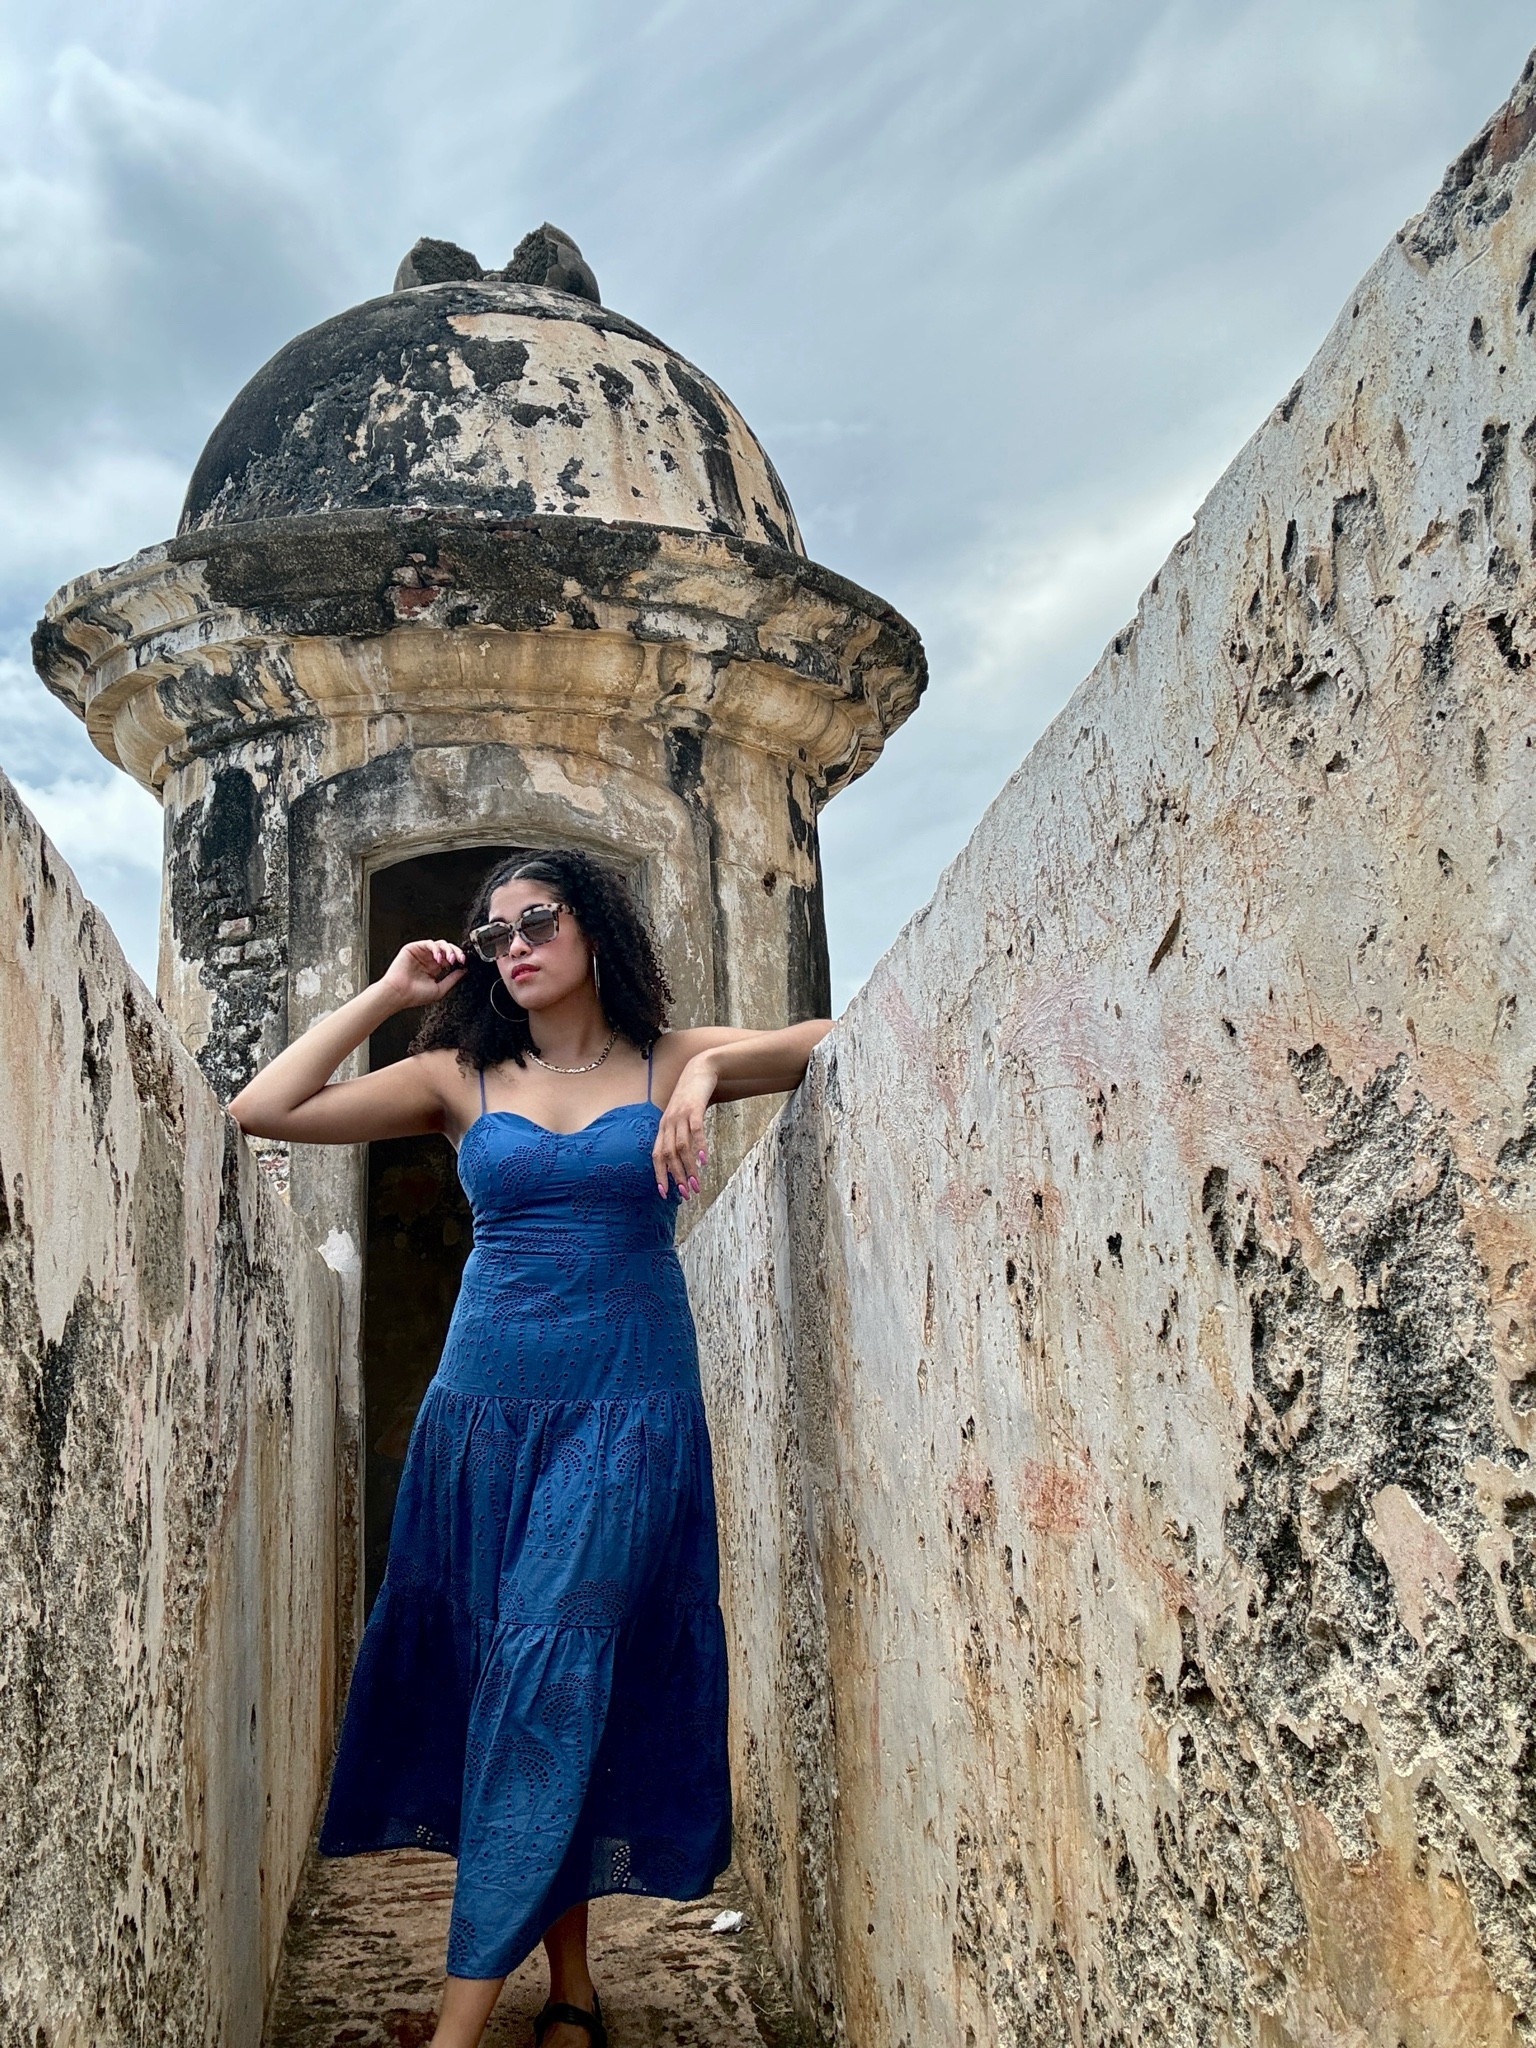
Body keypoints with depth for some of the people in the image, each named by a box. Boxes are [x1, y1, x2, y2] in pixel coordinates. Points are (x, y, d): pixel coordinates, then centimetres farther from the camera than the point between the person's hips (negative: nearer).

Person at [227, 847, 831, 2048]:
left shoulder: (672, 1063, 4)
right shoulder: (461, 1079, 7)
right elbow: (264, 1111, 0)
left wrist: (710, 1067, -17)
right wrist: (387, 996, 4)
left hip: (628, 1409, -2)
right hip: (487, 1403, 2)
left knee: (549, 1672, -9)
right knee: (537, 1683, 5)